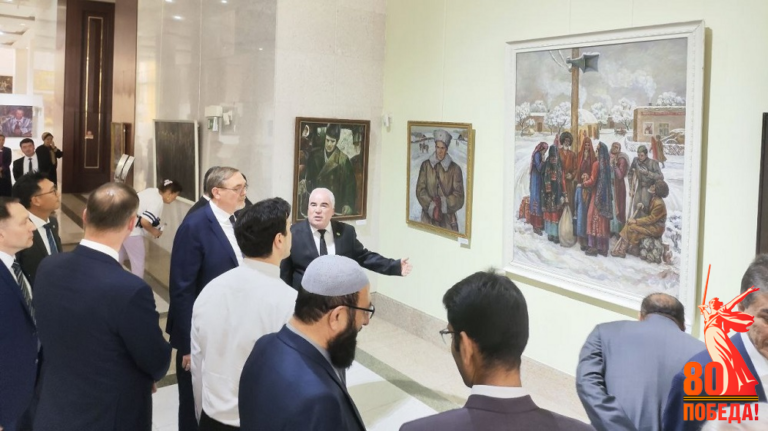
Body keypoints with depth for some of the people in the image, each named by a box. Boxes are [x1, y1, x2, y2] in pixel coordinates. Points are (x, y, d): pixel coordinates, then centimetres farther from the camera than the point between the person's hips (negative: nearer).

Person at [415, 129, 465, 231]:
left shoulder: (455, 169, -1)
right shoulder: (426, 165, 4)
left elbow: (459, 197, -3)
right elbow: (420, 190, -3)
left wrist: (443, 203, -18)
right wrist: (431, 205, -16)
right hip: (428, 217, 1)